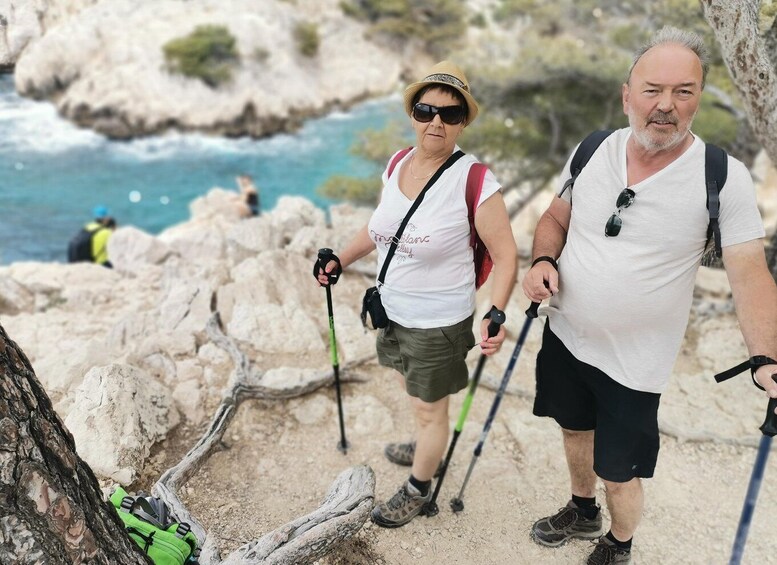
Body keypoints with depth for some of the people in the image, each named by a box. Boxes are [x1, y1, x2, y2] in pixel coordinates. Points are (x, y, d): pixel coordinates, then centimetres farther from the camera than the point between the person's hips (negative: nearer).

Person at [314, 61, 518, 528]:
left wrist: (496, 315, -32)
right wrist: (341, 261, 12)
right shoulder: (397, 164, -2)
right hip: (393, 309, 7)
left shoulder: (474, 180, -23)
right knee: (415, 389, 27)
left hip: (439, 322, -6)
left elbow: (506, 255, -20)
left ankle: (419, 490, 36)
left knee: (429, 408, 11)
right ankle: (428, 450, 56)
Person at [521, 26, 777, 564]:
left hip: (632, 364, -4)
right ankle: (582, 511, 56)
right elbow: (555, 219, 7)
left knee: (618, 473, 10)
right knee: (575, 428, 26)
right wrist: (543, 262, -13)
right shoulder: (591, 152, -6)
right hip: (564, 337, 4)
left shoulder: (724, 178, -17)